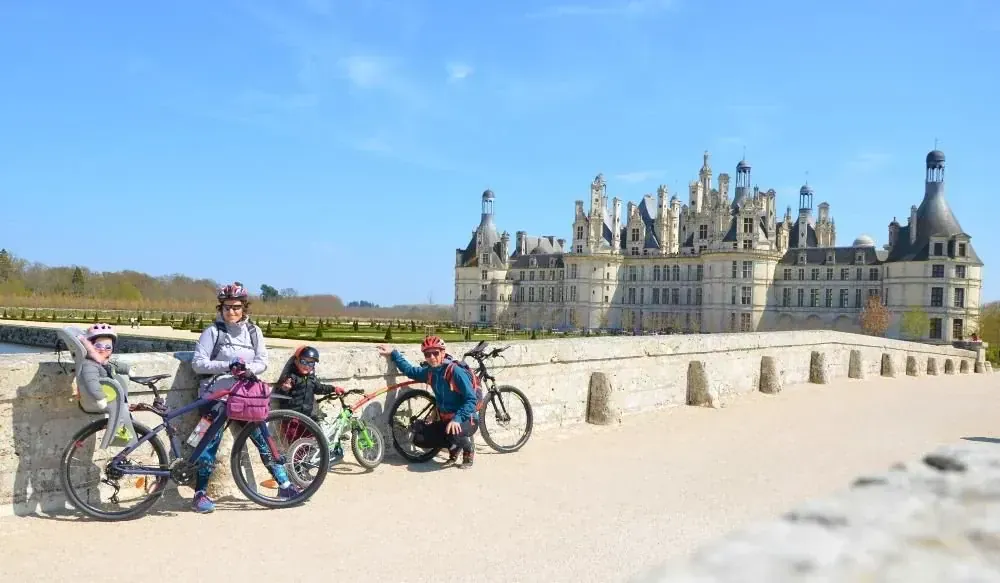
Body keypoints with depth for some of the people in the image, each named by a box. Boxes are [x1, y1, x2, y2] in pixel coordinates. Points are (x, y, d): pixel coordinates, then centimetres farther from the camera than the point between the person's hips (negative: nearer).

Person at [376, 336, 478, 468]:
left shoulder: (456, 372, -21)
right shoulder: (429, 372, 1)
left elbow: (471, 400, -24)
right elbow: (409, 370, 19)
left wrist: (457, 419, -35)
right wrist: (393, 353, 15)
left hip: (466, 419, -7)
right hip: (446, 419, 7)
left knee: (453, 433, -38)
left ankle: (469, 449, -3)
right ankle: (454, 447, 15)